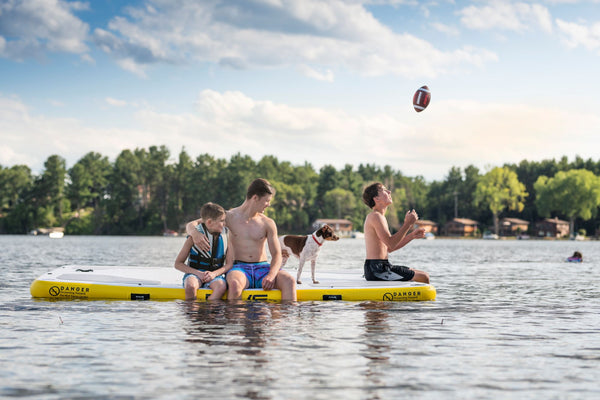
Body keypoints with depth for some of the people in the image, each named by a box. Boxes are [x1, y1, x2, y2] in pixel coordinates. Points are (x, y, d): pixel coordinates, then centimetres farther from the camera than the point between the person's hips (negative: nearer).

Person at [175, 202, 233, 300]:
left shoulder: (225, 235, 4)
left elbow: (229, 264, 5)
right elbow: (178, 264, -1)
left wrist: (214, 273, -14)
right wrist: (198, 273, -15)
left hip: (215, 274, 2)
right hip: (194, 273, -2)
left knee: (221, 286, -34)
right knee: (190, 286, -38)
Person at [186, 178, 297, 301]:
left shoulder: (268, 223, 9)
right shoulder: (228, 217, 3)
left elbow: (276, 255, 5)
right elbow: (190, 225, 5)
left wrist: (271, 276, -17)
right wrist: (194, 233, -23)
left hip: (262, 268, 2)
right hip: (239, 268, -2)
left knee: (289, 281, -28)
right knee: (235, 284, -40)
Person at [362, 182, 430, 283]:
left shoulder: (379, 217, 20)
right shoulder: (375, 216, -13)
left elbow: (389, 248, 21)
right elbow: (391, 244, -22)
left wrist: (412, 236, 15)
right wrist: (407, 224, -17)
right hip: (377, 270, -11)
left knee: (423, 275, 18)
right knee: (424, 278, -12)